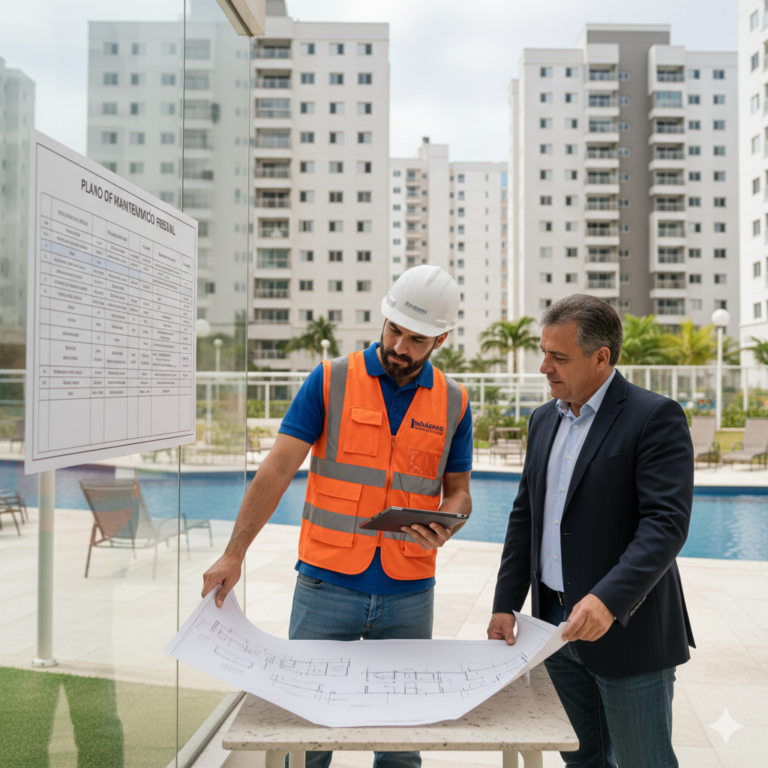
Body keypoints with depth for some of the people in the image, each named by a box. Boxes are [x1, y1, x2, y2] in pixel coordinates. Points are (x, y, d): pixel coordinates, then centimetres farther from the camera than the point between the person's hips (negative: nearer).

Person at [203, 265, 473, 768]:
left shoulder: (453, 402, 5)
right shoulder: (331, 381, -3)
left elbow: (458, 489, 12)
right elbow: (278, 470, -7)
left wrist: (444, 527, -11)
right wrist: (234, 554, -14)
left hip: (409, 594, 2)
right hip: (326, 586, -2)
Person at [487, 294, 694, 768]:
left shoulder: (655, 418, -13)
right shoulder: (545, 419, 10)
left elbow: (666, 524, -22)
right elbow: (525, 514, 13)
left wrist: (608, 600, -32)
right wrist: (506, 604, 8)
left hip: (626, 628, -6)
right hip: (557, 623, 7)